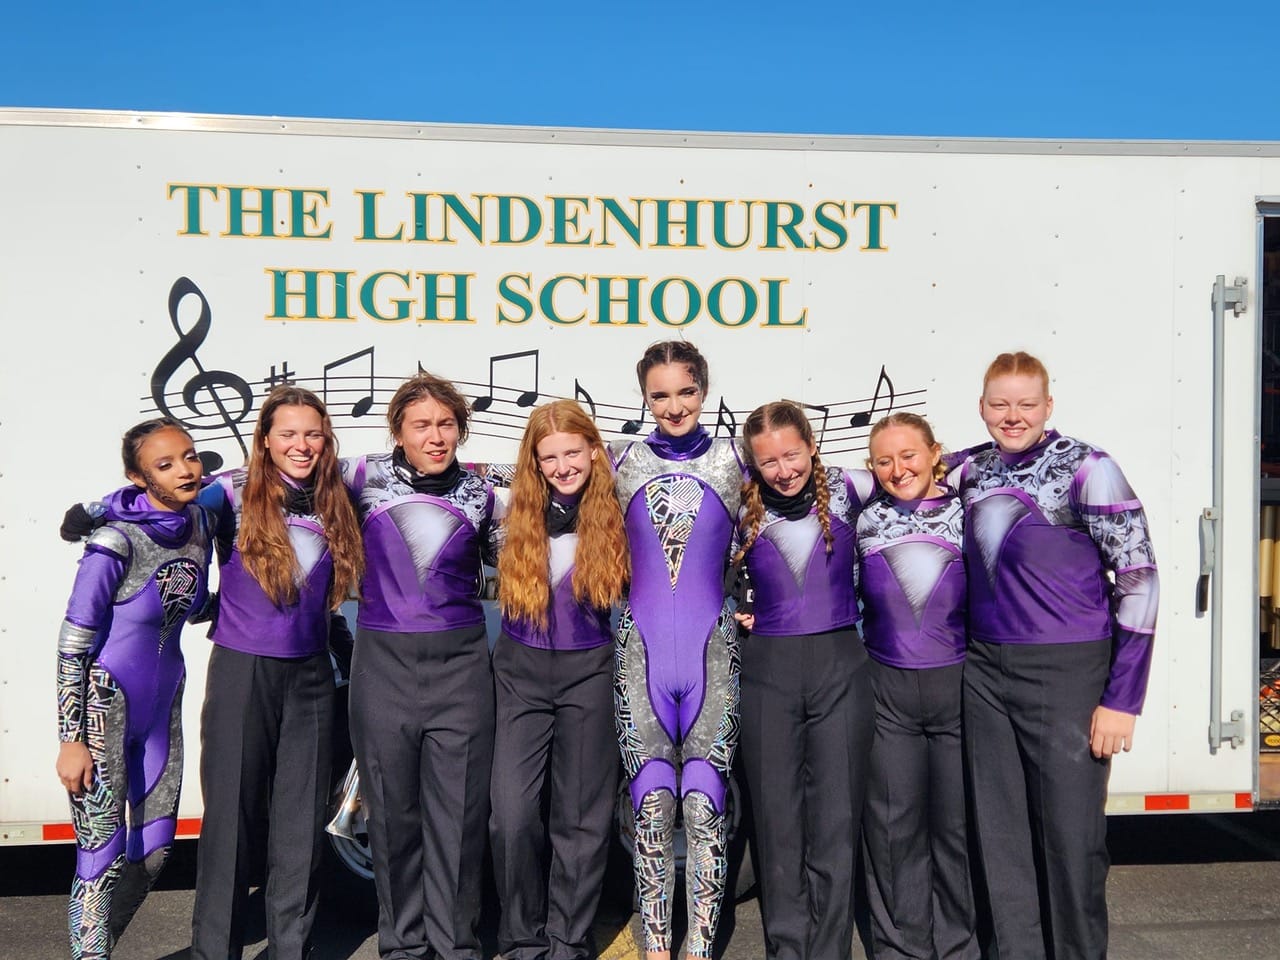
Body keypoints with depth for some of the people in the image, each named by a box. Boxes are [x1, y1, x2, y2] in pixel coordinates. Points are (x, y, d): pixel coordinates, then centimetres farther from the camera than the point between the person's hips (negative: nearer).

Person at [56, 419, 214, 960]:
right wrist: (72, 739, -15)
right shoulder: (116, 541, -18)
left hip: (162, 698, 7)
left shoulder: (200, 524, 0)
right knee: (105, 857, -7)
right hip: (106, 699, -7)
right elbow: (72, 643, -14)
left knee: (155, 848, 13)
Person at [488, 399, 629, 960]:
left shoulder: (614, 515, -3)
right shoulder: (517, 515, 0)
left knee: (581, 815, 8)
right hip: (521, 672, 1)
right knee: (512, 812, -5)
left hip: (589, 673, -1)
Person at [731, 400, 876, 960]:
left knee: (836, 820, 2)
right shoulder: (741, 511, 2)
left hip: (840, 666, -1)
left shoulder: (848, 490, 1)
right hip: (767, 668, 1)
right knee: (777, 820, 6)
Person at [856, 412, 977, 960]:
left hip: (959, 688, -1)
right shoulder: (862, 522, 3)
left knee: (959, 826, 8)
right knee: (893, 827, 8)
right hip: (886, 693, 1)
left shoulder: (966, 514, -1)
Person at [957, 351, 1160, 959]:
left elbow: (1138, 579, -10)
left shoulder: (1086, 469, -9)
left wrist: (1122, 697, -13)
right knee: (999, 834, 12)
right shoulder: (970, 472, 7)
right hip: (984, 673, 5)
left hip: (1067, 674, -5)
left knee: (1070, 835, 2)